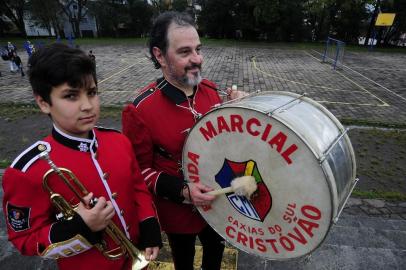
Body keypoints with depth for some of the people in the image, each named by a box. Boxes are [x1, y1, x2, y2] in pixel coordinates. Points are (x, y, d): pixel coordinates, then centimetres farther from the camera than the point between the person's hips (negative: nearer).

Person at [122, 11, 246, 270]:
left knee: (216, 249, 31)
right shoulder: (140, 110, -25)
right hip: (178, 212, -4)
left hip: (216, 200, 5)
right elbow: (141, 170, -15)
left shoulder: (209, 88, -10)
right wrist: (182, 191, -27)